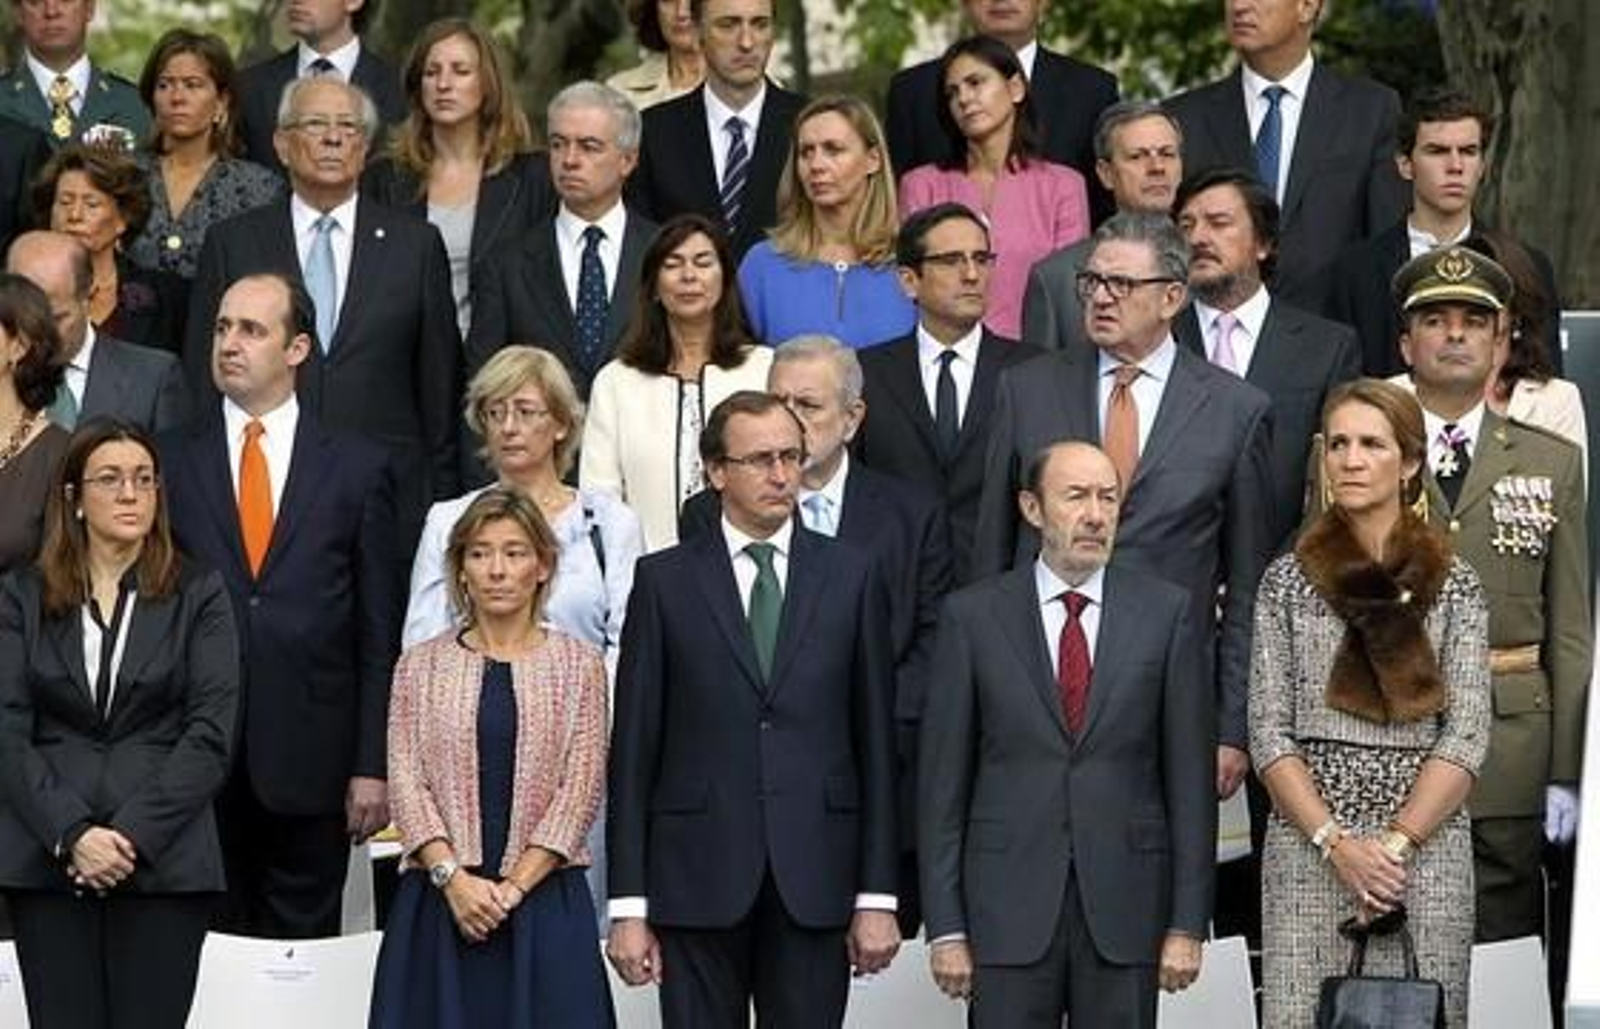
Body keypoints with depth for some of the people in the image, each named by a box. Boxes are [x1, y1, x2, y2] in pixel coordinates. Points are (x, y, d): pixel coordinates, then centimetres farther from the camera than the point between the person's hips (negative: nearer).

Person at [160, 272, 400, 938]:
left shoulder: (357, 468, 6)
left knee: (302, 951, 3)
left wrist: (372, 767, 0)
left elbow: (378, 634, 5)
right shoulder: (168, 462, 7)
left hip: (309, 762, 0)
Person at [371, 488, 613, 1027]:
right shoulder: (420, 665, 9)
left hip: (544, 898, -1)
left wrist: (513, 886, -10)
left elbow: (581, 788, -1)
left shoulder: (578, 665, 6)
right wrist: (453, 877, -12)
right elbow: (405, 780, 2)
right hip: (438, 901, 1)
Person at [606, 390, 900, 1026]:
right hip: (698, 878, -1)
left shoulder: (850, 577, 8)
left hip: (815, 881, 1)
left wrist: (877, 896, 1)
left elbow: (876, 741, 7)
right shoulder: (665, 581, 5)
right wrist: (628, 905, -2)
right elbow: (633, 747, 3)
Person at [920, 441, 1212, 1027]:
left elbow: (1190, 777, 4)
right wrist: (945, 927, -2)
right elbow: (943, 781, 3)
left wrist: (1188, 923, -1)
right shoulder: (974, 616, 3)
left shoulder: (1166, 613, 4)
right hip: (1009, 907, 0)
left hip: (1125, 908, 1)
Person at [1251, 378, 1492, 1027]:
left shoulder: (1453, 585, 6)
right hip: (1308, 845, 0)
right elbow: (1269, 732, 2)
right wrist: (1335, 842, -10)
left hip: (1425, 844, 0)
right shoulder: (1288, 581, 7)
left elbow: (1466, 737, 0)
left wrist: (1398, 841, -12)